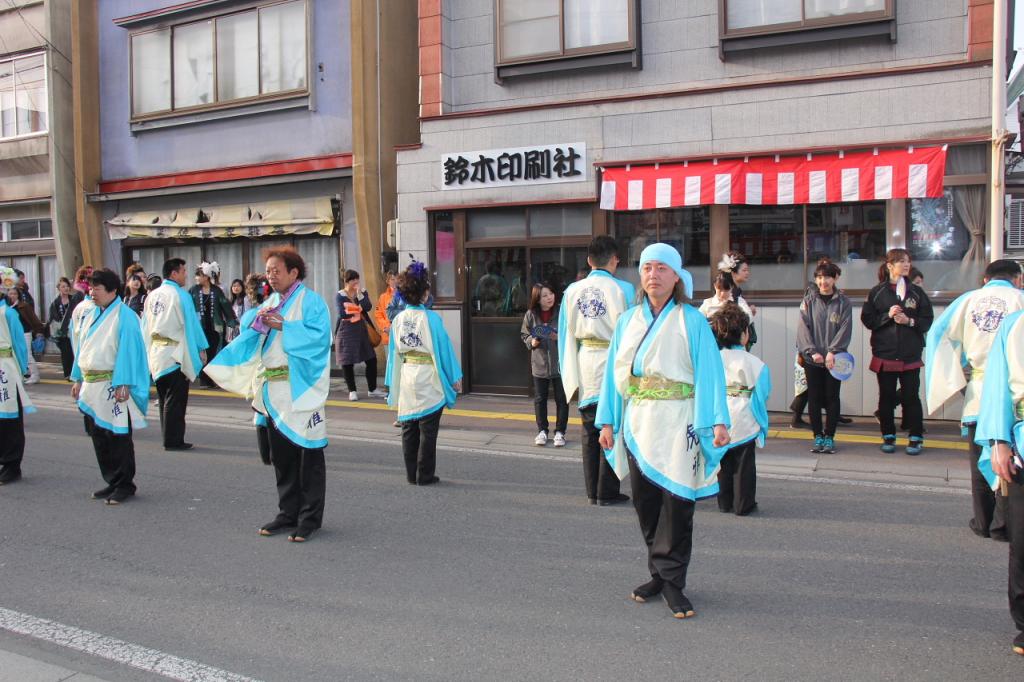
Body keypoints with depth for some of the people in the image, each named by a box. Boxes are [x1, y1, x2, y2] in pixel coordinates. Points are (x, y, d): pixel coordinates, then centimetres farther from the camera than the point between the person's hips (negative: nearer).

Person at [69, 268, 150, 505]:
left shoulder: (124, 316, -11)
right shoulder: (90, 314, 12)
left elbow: (127, 351, -15)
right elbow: (82, 347, 18)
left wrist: (122, 385, -20)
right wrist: (78, 378, 16)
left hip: (113, 385, -8)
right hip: (91, 385, 8)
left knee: (117, 435, -2)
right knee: (99, 436, 12)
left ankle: (125, 484, 8)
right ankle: (112, 482, 23)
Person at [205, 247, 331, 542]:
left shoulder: (310, 301, -4)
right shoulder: (270, 303, 16)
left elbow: (317, 338, -16)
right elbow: (251, 340, 14)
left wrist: (284, 326, -18)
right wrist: (258, 323, -5)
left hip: (300, 389, -7)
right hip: (273, 390, 7)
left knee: (307, 454, -1)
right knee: (280, 454, 12)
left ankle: (310, 517, 6)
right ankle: (288, 512, 22)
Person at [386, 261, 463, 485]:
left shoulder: (398, 319, 1)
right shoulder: (431, 318, -13)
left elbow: (394, 353, 7)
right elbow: (443, 349, -9)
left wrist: (393, 383, 16)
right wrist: (455, 377, 1)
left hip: (406, 379, 5)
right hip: (429, 381, -5)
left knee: (409, 429, 11)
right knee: (428, 430, 3)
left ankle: (411, 475, 17)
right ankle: (425, 475, 6)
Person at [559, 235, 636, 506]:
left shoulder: (572, 291, 3)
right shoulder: (623, 289, -9)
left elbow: (566, 334, 6)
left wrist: (569, 372, 13)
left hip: (584, 364, 4)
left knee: (590, 431, 12)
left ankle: (592, 491, 19)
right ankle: (607, 492, 8)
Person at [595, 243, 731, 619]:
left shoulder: (692, 321, -1)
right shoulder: (628, 321, 11)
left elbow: (710, 372, -6)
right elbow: (614, 372, 12)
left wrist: (718, 421, -15)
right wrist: (607, 420, 7)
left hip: (677, 425, -4)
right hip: (637, 423, 4)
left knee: (676, 502, -4)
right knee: (645, 502, 8)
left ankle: (671, 580, 6)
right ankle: (661, 573, 22)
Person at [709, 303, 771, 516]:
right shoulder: (754, 363, -11)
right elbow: (761, 396, -7)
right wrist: (762, 425, 5)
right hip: (743, 424, -3)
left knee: (723, 463, 15)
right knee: (743, 465, 8)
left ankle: (725, 502, 21)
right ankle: (743, 504, 13)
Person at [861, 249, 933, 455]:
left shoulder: (916, 292, 6)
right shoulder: (877, 292, 3)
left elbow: (927, 320, 4)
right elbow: (867, 319, 1)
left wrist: (910, 321, -12)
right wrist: (888, 316, -12)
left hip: (910, 355, 0)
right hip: (884, 353, 0)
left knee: (911, 396, 0)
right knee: (886, 396, 7)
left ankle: (916, 438, 11)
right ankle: (888, 437, 19)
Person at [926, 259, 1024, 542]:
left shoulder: (970, 299, 8)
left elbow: (938, 333, 2)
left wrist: (955, 378, 3)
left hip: (977, 392, 3)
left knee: (980, 464, 12)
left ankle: (983, 522, 18)